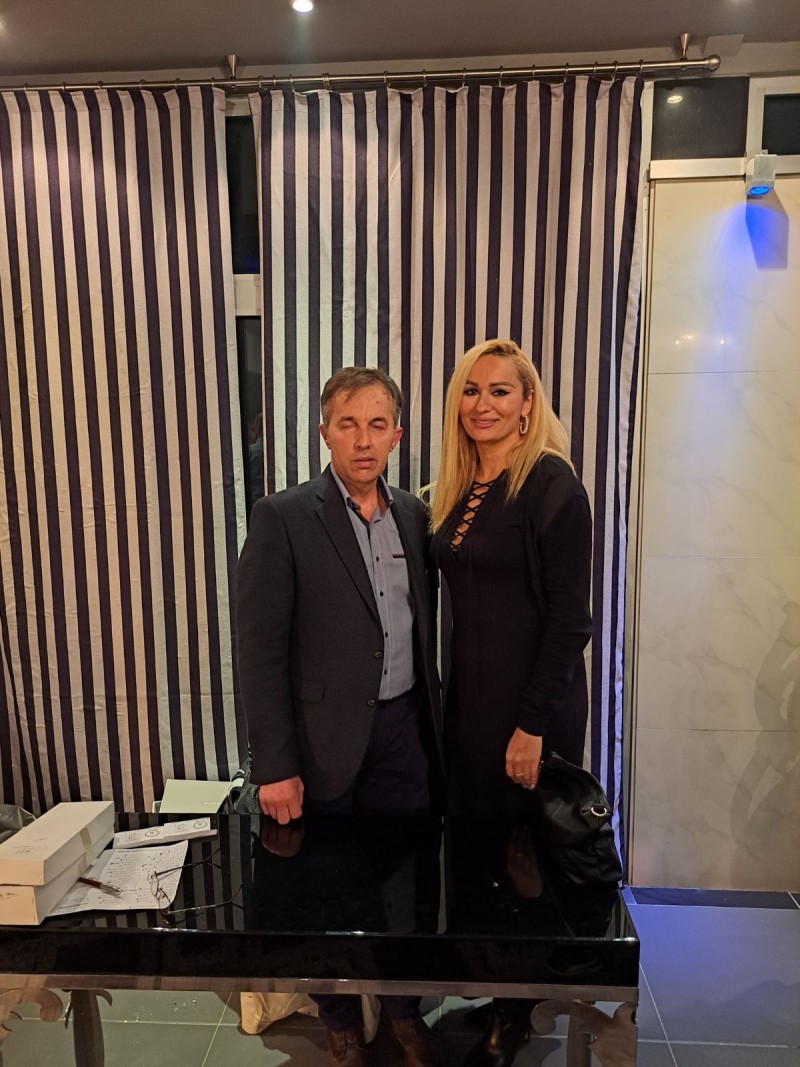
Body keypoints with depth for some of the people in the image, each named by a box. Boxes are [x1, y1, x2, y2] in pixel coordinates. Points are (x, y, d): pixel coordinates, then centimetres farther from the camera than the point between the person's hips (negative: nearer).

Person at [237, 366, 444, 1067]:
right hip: (325, 740, -3)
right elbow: (260, 649, -13)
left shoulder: (413, 515, 4)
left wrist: (432, 723, 9)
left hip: (404, 732, 4)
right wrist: (274, 765, -14)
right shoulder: (284, 517, -11)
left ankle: (403, 1008, 44)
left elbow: (423, 627, 10)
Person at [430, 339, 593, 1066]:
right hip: (469, 693, 7)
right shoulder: (458, 489, 8)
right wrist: (455, 696, 9)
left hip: (531, 700, -7)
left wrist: (533, 724, -17)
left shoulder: (550, 482, -14)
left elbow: (570, 615, -17)